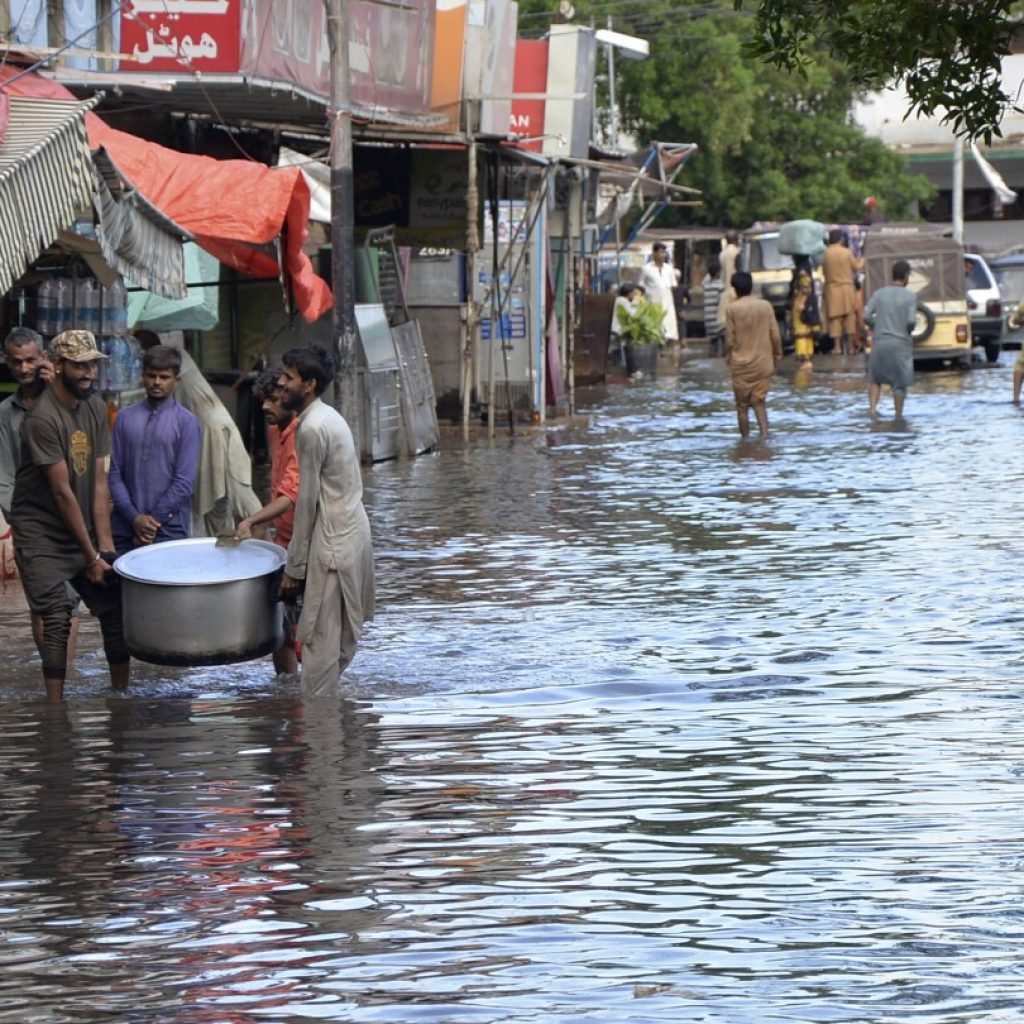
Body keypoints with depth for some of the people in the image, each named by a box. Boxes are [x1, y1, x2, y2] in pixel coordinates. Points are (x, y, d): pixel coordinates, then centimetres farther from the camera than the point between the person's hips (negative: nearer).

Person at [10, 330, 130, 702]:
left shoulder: (96, 408, 1)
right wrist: (91, 556, -16)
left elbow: (99, 482, 0)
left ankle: (123, 695, 18)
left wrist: (105, 546, -6)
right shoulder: (43, 418, -21)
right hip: (43, 536, -7)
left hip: (83, 531, 7)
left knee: (115, 608, 6)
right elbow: (62, 492, -19)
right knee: (57, 621, -12)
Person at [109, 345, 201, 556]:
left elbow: (184, 482, -5)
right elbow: (115, 474, 4)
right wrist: (135, 517, -7)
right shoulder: (125, 418, 7)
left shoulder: (186, 422, -1)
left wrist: (153, 521, -8)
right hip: (124, 526, 2)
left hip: (168, 530, -2)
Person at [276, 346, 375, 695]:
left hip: (334, 542, -10)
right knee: (341, 634, 14)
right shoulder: (326, 416, 11)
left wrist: (294, 566, -11)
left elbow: (308, 501, -17)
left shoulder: (312, 429, -18)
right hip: (350, 532, 10)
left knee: (320, 639, -5)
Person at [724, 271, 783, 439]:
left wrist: (728, 357, 9)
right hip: (763, 363, 3)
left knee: (742, 405, 8)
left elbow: (730, 339, -6)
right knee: (759, 402, 10)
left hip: (741, 364, -2)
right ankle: (764, 434, -6)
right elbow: (775, 335, 0)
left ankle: (745, 438, 10)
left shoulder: (732, 308, -8)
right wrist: (776, 355, 13)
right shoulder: (766, 306, -1)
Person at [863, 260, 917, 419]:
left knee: (875, 379, 18)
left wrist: (877, 328, 12)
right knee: (900, 382, 8)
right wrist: (909, 330, 8)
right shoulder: (910, 297, -4)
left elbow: (867, 317, -5)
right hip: (901, 344, -2)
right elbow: (911, 321, -14)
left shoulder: (879, 294, 3)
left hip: (880, 342, 2)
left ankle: (872, 408, -1)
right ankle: (898, 416, 9)